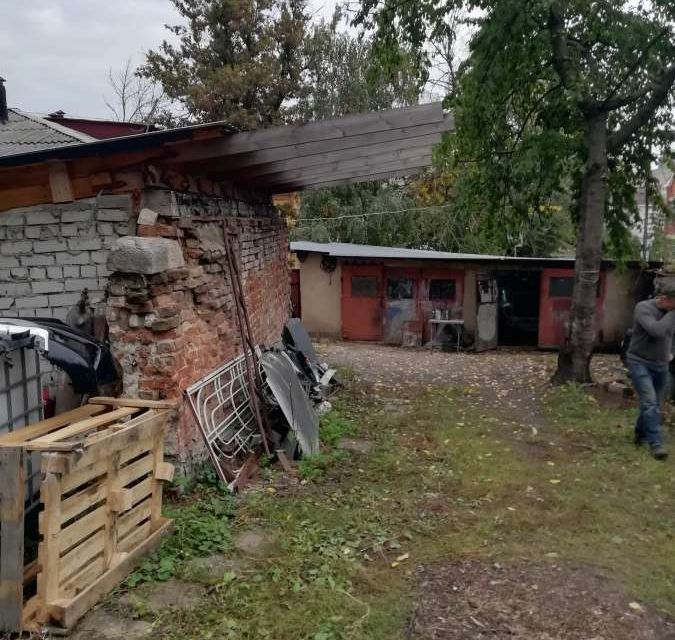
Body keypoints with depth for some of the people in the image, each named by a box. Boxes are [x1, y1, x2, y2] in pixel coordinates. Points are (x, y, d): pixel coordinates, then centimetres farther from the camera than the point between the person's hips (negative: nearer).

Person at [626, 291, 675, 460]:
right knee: (649, 402, -17)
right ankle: (656, 444, -16)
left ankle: (640, 435, 32)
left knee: (655, 405, 13)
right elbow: (656, 330, -32)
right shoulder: (644, 308, -16)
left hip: (661, 365, 6)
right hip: (640, 363, -6)